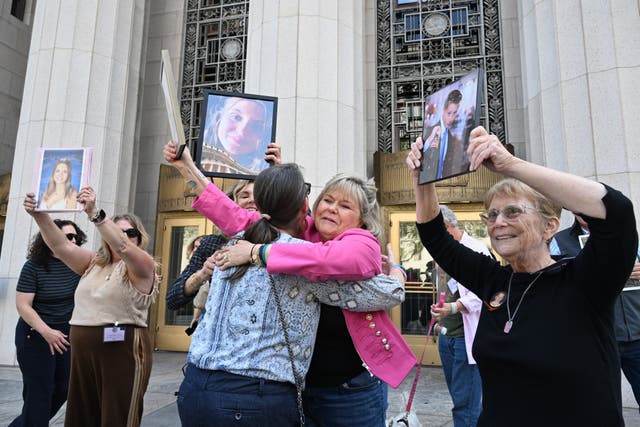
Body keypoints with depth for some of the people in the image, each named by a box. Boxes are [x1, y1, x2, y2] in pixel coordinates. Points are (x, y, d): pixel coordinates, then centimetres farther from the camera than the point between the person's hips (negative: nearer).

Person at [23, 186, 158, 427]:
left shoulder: (143, 265, -6)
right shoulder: (93, 263, 13)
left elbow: (122, 246, -25)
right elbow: (62, 246, 1)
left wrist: (94, 213, -35)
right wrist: (40, 216, -13)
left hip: (123, 350, -6)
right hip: (83, 351, 6)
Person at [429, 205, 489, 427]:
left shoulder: (476, 249, -14)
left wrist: (455, 307, -32)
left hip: (467, 335, -8)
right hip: (446, 334, 8)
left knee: (465, 402, -4)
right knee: (459, 397, 18)